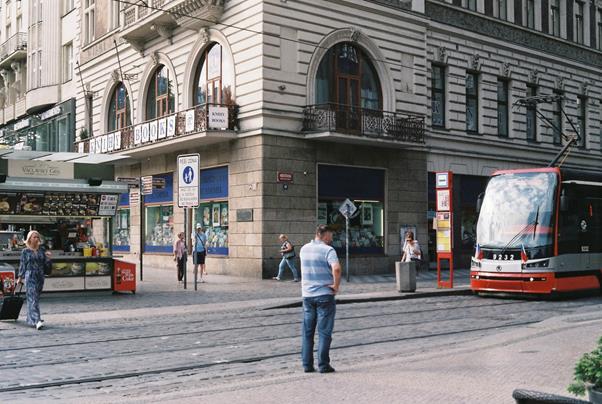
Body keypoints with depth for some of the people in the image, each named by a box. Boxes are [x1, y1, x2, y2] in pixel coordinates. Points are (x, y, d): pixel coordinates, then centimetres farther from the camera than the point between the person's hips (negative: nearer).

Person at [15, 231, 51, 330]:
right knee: (33, 298, -12)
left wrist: (48, 258, -9)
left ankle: (30, 319, 26)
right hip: (30, 276, -4)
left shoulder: (42, 250, 8)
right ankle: (37, 320, -21)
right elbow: (22, 265, 4)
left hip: (40, 276, 4)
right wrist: (20, 277, 1)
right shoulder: (25, 251, 1)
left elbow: (47, 265, 10)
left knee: (36, 298, 11)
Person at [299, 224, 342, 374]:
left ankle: (307, 364, 13)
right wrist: (336, 285, -15)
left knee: (307, 332, 12)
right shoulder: (328, 250, -12)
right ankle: (323, 365, 4)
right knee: (324, 332, 3)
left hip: (307, 294, 5)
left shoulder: (303, 249, 8)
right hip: (324, 294, -5)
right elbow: (336, 268, -28)